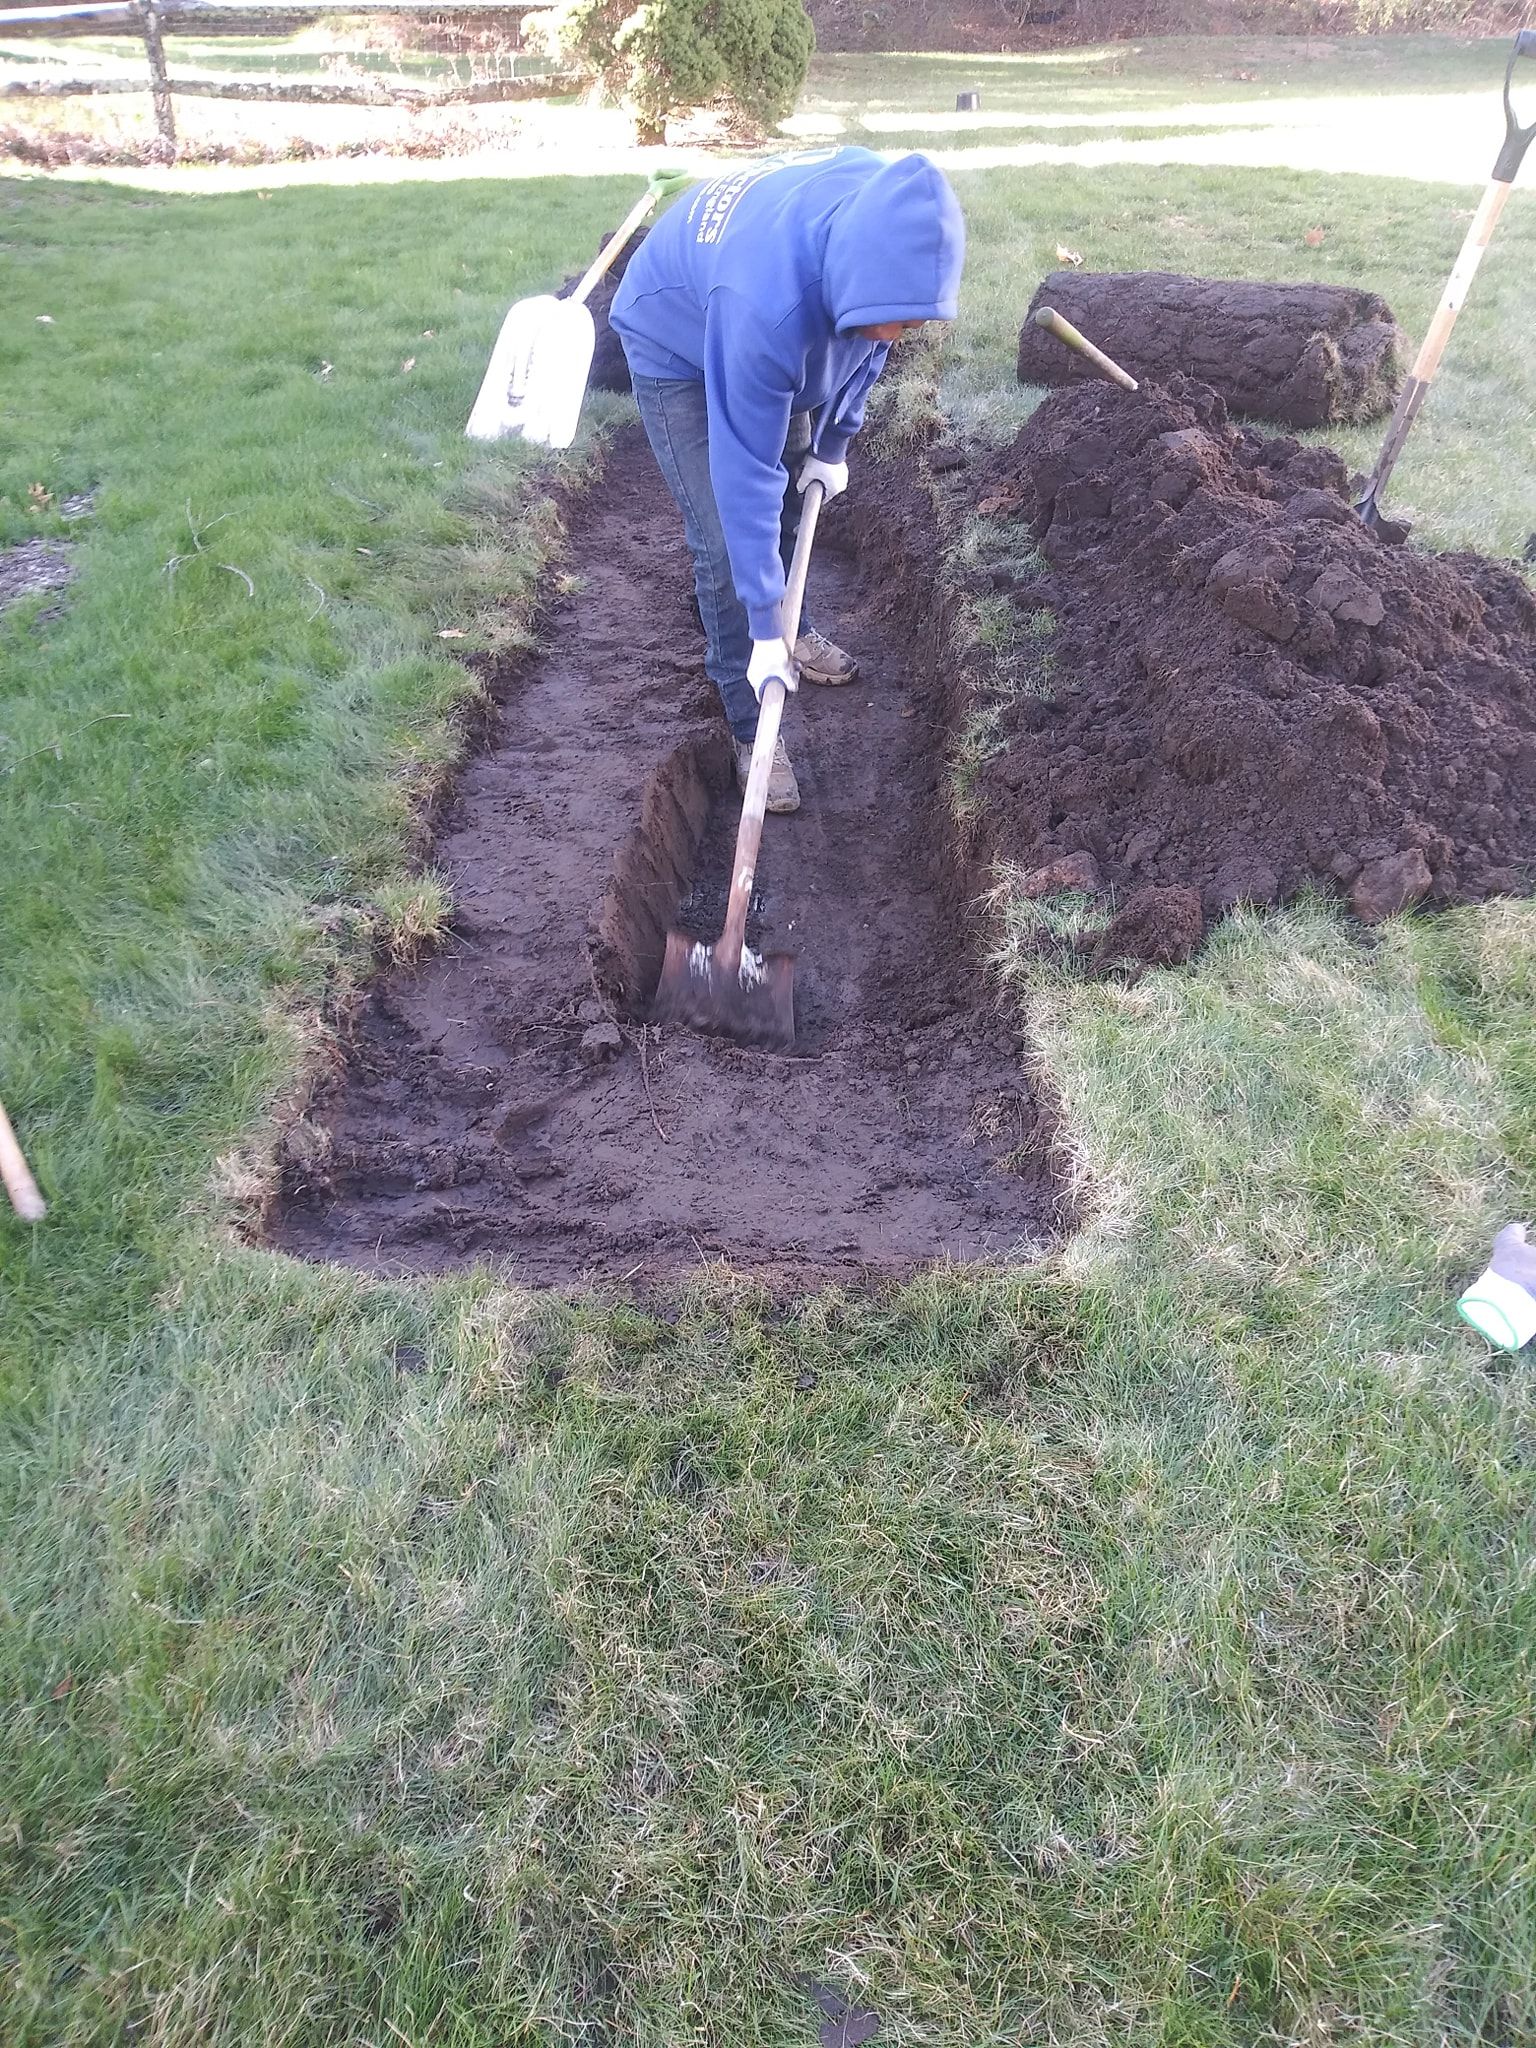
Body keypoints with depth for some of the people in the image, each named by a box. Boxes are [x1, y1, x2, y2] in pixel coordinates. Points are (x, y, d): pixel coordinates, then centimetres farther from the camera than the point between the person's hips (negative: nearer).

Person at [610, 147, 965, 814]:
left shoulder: (886, 215, -27)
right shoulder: (768, 306, -47)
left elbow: (866, 347, -4)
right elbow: (745, 471, -41)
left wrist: (834, 444, 1)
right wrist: (764, 630, -38)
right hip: (678, 348, -6)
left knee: (793, 495, 17)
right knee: (726, 539, -12)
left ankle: (792, 627, 44)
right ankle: (751, 726, 0)